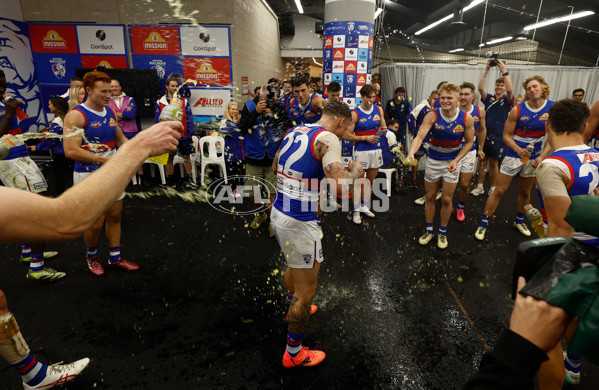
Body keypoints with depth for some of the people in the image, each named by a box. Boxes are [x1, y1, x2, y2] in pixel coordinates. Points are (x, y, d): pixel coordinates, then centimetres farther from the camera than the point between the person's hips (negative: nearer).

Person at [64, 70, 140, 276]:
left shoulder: (111, 113, 7)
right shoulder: (76, 115, -15)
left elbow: (120, 139, 19)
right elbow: (71, 151, -22)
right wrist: (105, 160, -26)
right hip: (89, 176, -7)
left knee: (115, 216, 12)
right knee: (96, 222, 2)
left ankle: (115, 258, 27)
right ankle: (91, 256, 31)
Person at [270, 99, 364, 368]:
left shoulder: (293, 131, 9)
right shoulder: (328, 138, -15)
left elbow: (275, 167, 24)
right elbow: (339, 185, -27)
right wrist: (355, 172, -6)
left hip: (278, 213, 9)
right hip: (299, 223, -9)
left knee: (294, 265, 33)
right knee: (306, 290, 9)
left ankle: (294, 309, 60)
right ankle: (294, 353, 27)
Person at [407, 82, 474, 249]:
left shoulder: (466, 118, -12)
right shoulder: (432, 116, -16)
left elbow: (469, 141, 0)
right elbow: (420, 136, -29)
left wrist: (456, 160, -13)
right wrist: (411, 152, -49)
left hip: (452, 162, 0)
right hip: (433, 160, 0)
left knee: (446, 200, 5)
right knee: (430, 197, 10)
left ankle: (442, 232, 26)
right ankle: (429, 231, 28)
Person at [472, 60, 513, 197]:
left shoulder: (506, 100, 2)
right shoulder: (489, 98, 8)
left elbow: (510, 90, -19)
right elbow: (480, 88, -8)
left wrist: (504, 71, -23)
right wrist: (486, 70, -15)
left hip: (498, 137, -2)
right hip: (484, 134, 2)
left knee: (494, 163, 5)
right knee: (482, 160, 8)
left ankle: (492, 189, 17)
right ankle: (480, 186, 19)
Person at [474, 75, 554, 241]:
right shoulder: (517, 110, -10)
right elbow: (506, 135, -7)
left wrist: (543, 156, -11)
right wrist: (518, 150, -22)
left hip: (534, 157, 3)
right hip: (514, 155, -3)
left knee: (525, 192, 18)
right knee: (499, 190, -4)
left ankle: (519, 221, 39)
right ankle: (483, 223, 5)